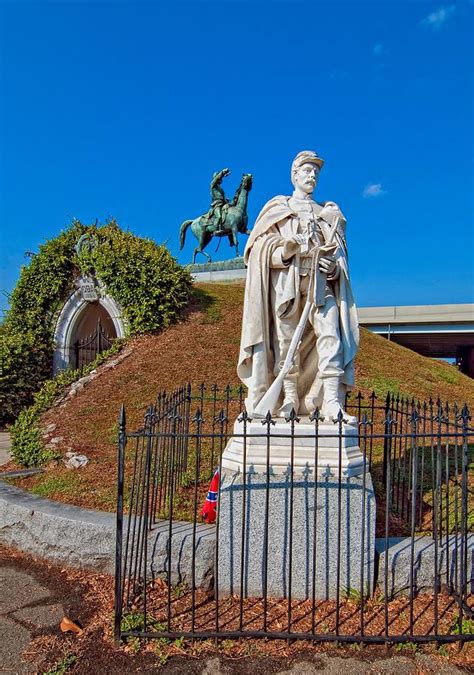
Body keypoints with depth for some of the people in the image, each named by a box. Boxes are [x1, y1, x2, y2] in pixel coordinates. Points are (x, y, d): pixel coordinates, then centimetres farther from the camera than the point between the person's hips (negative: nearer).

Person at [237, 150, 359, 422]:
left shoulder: (328, 213, 23)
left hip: (320, 281, 2)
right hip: (285, 280, -1)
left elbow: (338, 251, 20)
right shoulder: (277, 209, 16)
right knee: (286, 338, -6)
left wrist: (332, 265, -4)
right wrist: (284, 252, -14)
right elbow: (262, 249, 7)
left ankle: (332, 402, -21)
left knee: (330, 334, -16)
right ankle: (289, 399, 1)